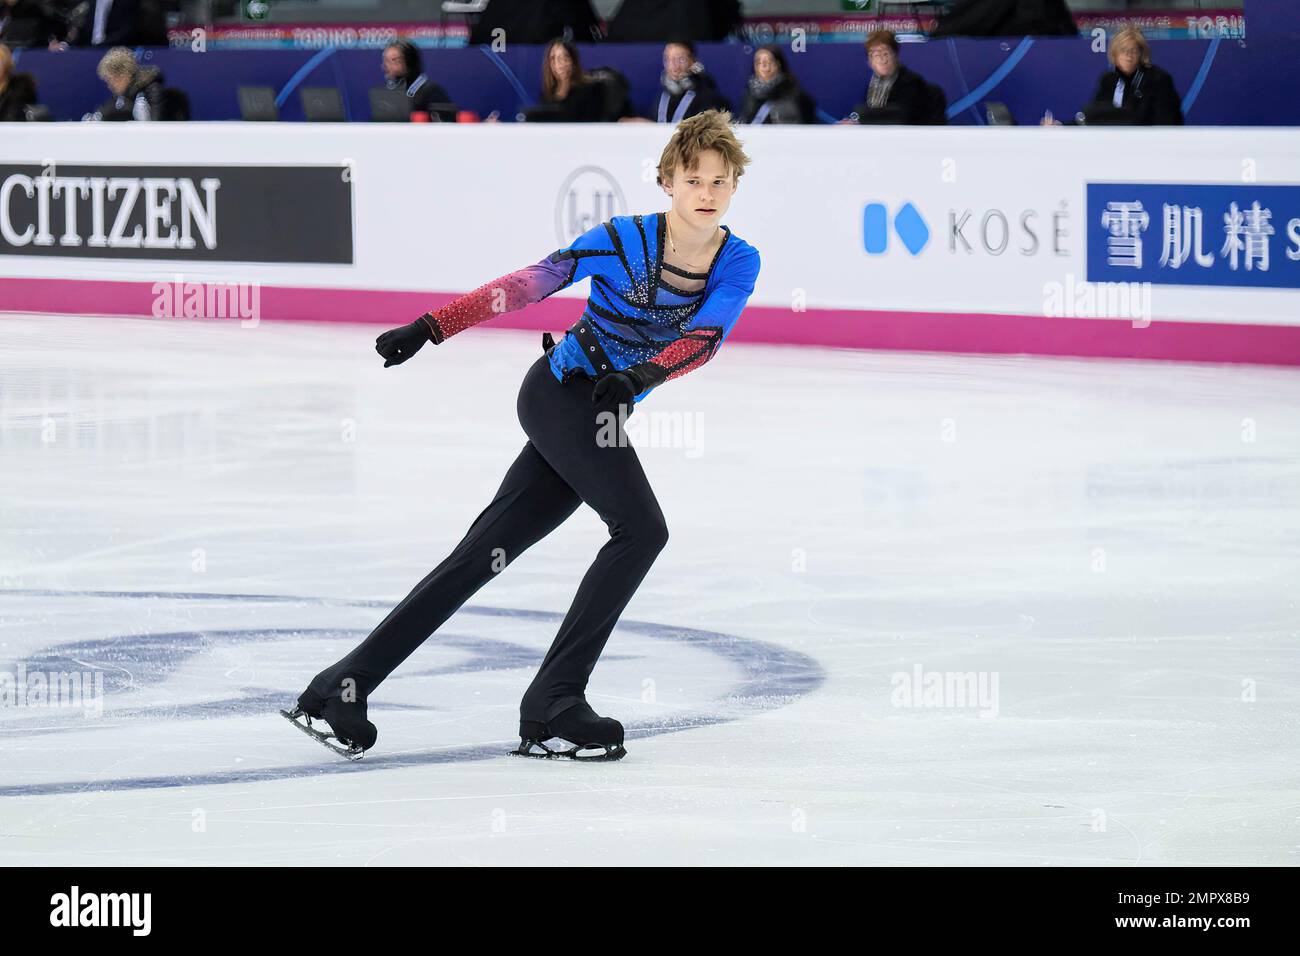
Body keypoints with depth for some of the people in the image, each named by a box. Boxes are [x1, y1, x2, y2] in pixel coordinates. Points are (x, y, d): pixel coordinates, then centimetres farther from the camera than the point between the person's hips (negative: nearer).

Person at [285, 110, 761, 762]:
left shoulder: (738, 263, 0)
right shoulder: (624, 239, -11)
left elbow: (704, 338, -16)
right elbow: (530, 284, -9)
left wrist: (642, 375, -34)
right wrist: (432, 327, -13)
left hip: (599, 415, 5)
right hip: (561, 392, -5)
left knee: (487, 550, 2)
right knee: (641, 529, -18)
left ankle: (344, 685, 4)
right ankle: (551, 708, -16)